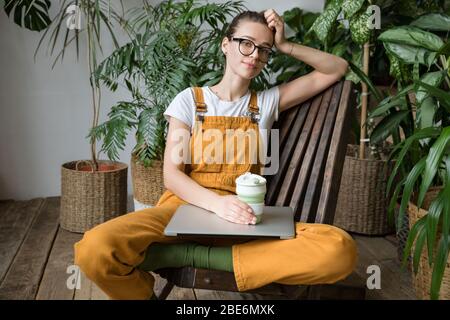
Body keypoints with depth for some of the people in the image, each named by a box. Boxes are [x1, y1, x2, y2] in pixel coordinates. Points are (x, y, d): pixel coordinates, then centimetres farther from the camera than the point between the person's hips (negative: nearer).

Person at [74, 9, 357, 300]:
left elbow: (337, 69, 19)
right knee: (96, 248, -34)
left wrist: (285, 46, 8)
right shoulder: (190, 100, 8)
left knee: (340, 249, -29)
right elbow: (172, 175, -3)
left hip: (242, 219, 3)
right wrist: (216, 202, -22)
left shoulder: (267, 101, 15)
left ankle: (201, 256, -22)